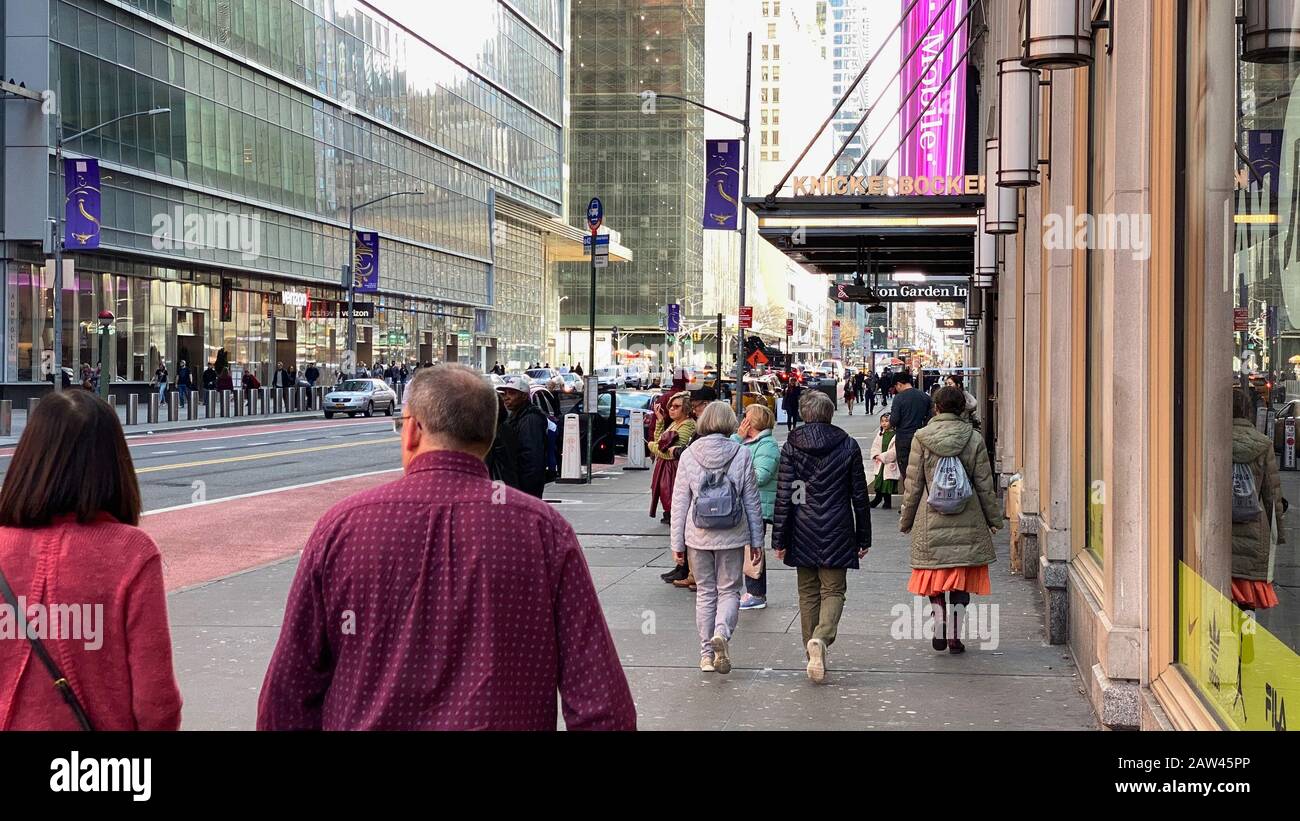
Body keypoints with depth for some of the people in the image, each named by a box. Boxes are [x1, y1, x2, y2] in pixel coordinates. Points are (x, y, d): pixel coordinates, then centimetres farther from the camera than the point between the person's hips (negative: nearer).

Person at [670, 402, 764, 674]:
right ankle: (722, 632, -17)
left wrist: (677, 542, 6)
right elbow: (752, 501, 0)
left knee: (705, 592, 13)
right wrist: (756, 539, 8)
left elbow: (680, 502, 0)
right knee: (729, 590, 10)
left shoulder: (689, 455, -3)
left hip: (698, 536, 1)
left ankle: (706, 654, 15)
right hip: (732, 537, -1)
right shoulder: (742, 454, -5)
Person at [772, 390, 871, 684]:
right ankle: (821, 638, -22)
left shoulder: (791, 446, -3)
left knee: (808, 593, 11)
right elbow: (859, 496, 2)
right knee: (833, 590, 4)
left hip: (803, 533, 1)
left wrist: (779, 539, 0)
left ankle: (814, 655, 14)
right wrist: (863, 537, 9)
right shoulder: (848, 445, -1)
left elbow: (784, 497, -4)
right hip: (837, 532, -1)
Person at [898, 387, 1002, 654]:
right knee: (961, 579, 9)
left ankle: (940, 626, -3)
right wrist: (994, 518, 14)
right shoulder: (974, 439, -3)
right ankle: (955, 634, 9)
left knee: (934, 574, 12)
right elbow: (985, 484, 2)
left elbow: (913, 484, 0)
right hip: (967, 521, 1)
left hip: (931, 519, 0)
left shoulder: (922, 438, -5)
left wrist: (906, 519, 10)